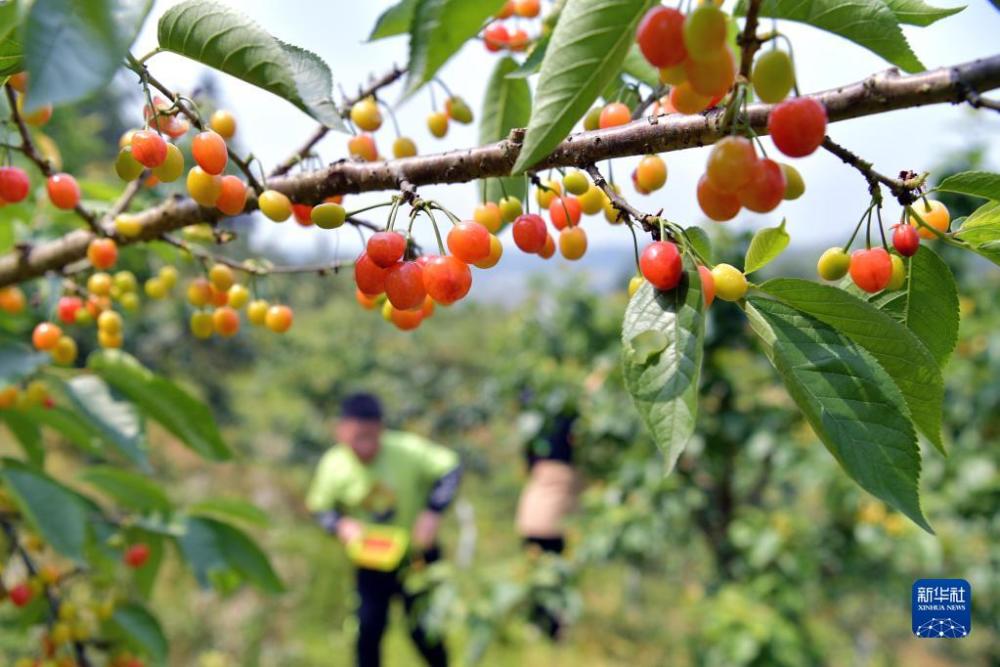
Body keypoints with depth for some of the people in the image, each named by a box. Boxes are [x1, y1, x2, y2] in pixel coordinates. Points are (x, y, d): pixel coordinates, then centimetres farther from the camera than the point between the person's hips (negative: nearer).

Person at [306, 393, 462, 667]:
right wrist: (342, 524, -26)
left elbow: (450, 468, -17)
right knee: (368, 627, 2)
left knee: (422, 628, 6)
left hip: (417, 554, -1)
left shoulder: (408, 449, -24)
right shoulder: (333, 465, -18)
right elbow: (320, 508, -5)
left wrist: (433, 512, -28)